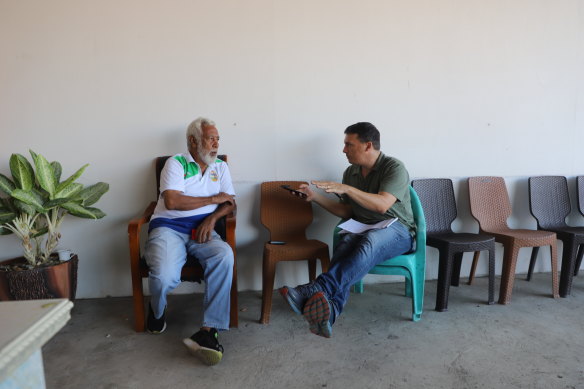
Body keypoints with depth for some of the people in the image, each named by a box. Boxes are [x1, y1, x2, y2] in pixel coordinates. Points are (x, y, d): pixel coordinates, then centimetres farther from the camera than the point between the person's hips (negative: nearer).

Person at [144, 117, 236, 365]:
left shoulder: (220, 167, 17)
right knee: (165, 276, -30)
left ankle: (209, 331, -31)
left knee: (224, 256, -32)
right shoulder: (176, 163, 3)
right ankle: (157, 310, 11)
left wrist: (212, 218, -13)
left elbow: (230, 203, 9)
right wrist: (213, 199, -5)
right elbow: (172, 201, -12)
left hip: (202, 229, 3)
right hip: (169, 227, -2)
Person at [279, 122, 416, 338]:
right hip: (362, 230, 5)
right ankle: (329, 312, -51)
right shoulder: (351, 172, 12)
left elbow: (382, 205, -23)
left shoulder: (394, 168, -8)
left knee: (370, 241, -40)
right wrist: (315, 197, 5)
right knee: (344, 245, -32)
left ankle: (314, 291, -49)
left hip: (397, 231, -4)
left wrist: (346, 189, -29)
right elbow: (346, 211, 14)